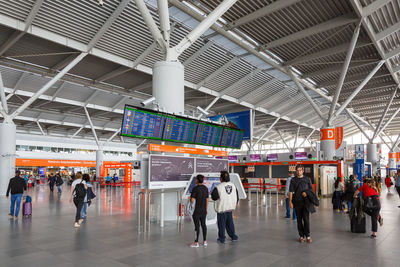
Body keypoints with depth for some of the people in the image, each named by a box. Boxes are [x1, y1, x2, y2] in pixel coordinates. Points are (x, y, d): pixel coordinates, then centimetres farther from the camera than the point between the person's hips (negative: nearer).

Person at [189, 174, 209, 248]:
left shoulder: (195, 189, -16)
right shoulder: (206, 188, 4)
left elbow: (192, 200, -18)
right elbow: (207, 200, 9)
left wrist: (191, 198, 5)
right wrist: (206, 209, 17)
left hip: (197, 210, -6)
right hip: (204, 210, 6)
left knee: (197, 226, 0)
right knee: (203, 224, 14)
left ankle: (196, 242, 7)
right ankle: (205, 241, 18)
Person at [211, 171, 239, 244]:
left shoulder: (218, 187, -19)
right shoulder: (233, 185, 1)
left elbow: (214, 197, -17)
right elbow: (237, 196, 11)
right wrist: (235, 203, 26)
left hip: (222, 208, -5)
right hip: (230, 207, 5)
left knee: (221, 223, 7)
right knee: (230, 222, 18)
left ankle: (221, 238, 16)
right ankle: (233, 236, 25)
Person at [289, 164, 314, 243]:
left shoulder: (307, 179, 6)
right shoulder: (293, 180, 4)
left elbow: (311, 189, 12)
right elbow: (291, 191, 1)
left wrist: (306, 193, -8)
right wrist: (290, 202, -7)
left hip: (306, 202, 0)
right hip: (297, 202, 0)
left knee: (306, 219, -6)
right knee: (299, 219, 5)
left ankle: (308, 236, 5)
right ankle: (301, 236, 14)